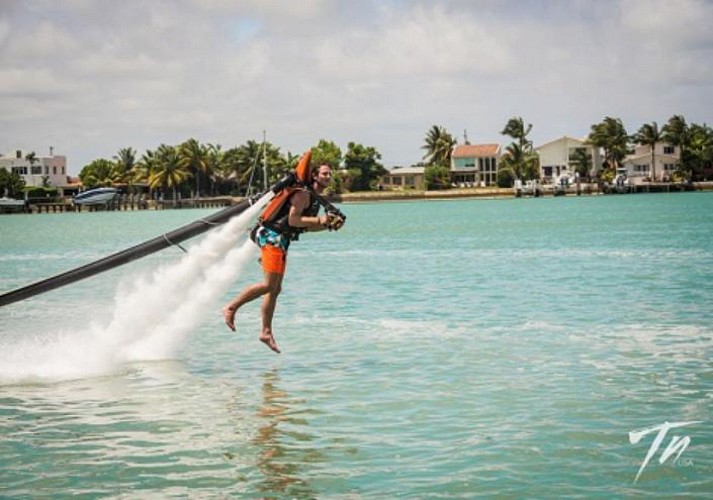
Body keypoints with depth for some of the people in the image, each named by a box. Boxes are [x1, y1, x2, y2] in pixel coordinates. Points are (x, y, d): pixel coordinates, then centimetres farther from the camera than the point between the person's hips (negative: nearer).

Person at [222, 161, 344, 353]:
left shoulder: (315, 199, 19)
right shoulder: (303, 193, -11)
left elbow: (307, 226, 23)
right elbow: (292, 220, -19)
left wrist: (329, 225, 10)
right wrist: (318, 219, -20)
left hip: (281, 241, 10)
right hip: (272, 236, -10)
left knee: (276, 289, 9)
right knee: (269, 285, -16)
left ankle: (266, 332, 12)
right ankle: (231, 308, -9)